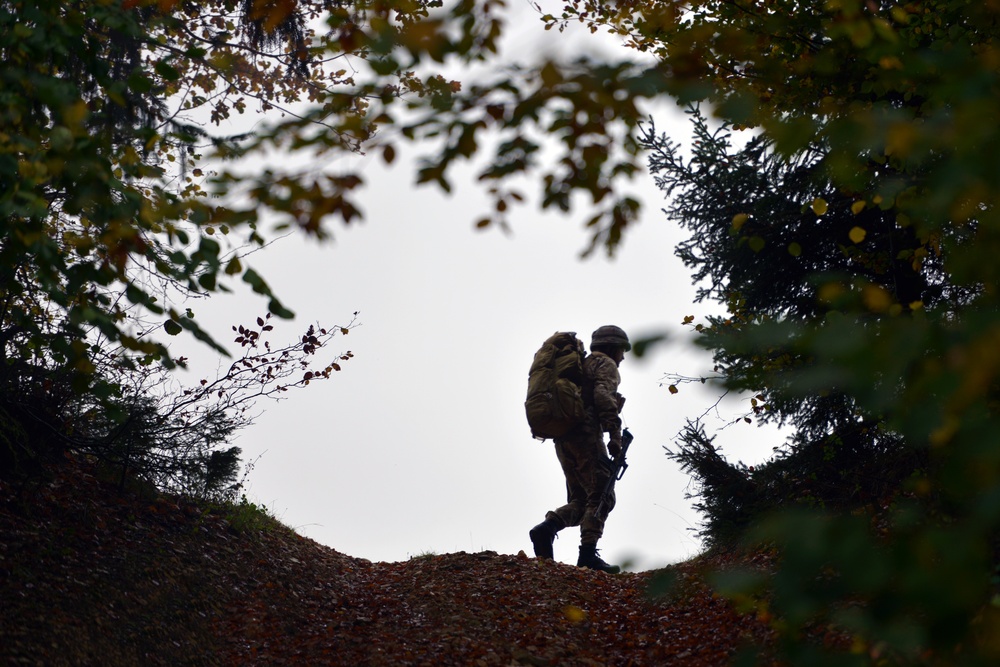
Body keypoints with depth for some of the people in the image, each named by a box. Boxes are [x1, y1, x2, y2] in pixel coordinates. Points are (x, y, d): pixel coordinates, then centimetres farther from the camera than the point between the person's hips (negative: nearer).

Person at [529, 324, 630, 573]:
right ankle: (588, 553, -17)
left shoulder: (580, 365, 31)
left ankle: (547, 528, -14)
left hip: (562, 439, 8)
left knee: (580, 500, 10)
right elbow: (603, 395, -16)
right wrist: (615, 434, -20)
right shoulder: (606, 364, 3)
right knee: (601, 496, -8)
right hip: (585, 434, -8)